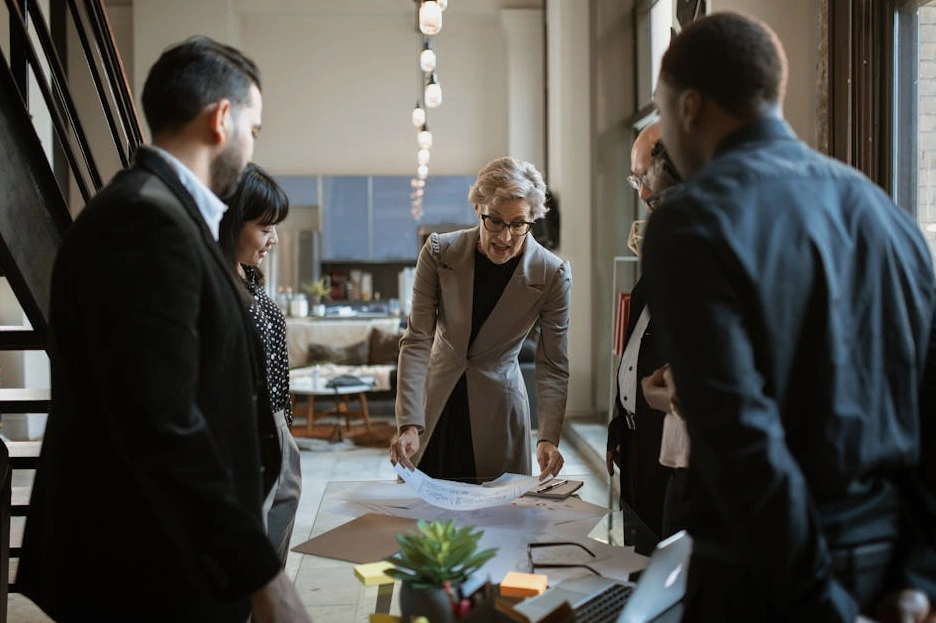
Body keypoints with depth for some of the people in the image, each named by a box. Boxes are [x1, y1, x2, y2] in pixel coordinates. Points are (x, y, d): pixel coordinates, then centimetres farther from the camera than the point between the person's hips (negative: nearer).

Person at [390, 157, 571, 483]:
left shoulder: (552, 275, -15)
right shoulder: (439, 252, -13)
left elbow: (553, 366, -11)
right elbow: (417, 340, -14)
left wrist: (548, 438, -24)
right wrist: (409, 424, -23)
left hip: (498, 413, -1)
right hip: (435, 405, 1)